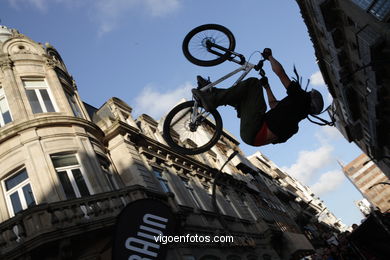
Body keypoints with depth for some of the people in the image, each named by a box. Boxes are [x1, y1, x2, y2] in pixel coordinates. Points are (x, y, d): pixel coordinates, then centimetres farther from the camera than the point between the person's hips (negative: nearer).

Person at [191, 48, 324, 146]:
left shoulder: (300, 97, -1)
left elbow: (279, 71, -7)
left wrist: (269, 56, 11)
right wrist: (266, 86, 47)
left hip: (254, 133, -9)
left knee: (252, 83, -7)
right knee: (242, 96, 23)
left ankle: (212, 99, -9)